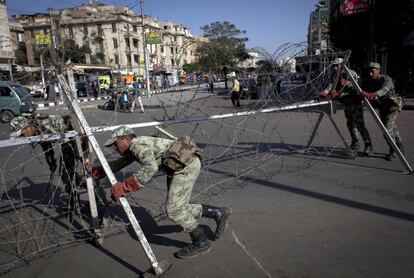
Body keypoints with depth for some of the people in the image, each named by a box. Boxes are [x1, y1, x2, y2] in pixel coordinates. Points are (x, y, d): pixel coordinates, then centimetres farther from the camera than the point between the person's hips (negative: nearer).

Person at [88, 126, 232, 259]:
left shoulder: (138, 144, -13)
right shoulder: (133, 149, 17)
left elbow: (150, 168, -32)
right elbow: (118, 164, 31)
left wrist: (124, 186, -30)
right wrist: (95, 171, 25)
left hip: (186, 164, -10)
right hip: (180, 167, 10)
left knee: (173, 209, -7)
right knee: (178, 208, 12)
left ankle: (201, 243, 8)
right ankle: (219, 213, 19)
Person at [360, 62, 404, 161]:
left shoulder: (386, 79, -27)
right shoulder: (368, 81, -9)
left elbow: (384, 90, -47)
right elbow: (363, 91, -17)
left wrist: (373, 94, -66)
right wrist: (362, 94, -40)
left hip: (392, 105, -6)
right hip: (381, 107, 7)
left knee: (387, 128, -16)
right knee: (392, 127, 19)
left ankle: (393, 151, 2)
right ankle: (400, 147, 38)